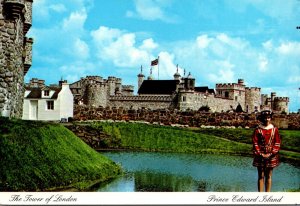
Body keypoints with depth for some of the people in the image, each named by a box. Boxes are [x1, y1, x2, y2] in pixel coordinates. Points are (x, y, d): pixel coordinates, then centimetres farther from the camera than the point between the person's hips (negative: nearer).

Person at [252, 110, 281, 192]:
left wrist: (271, 154, -9)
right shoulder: (258, 130, -3)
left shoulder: (274, 129, 2)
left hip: (271, 156, 2)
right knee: (261, 176, 3)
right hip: (260, 156, -1)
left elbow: (277, 143, 1)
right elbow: (255, 143, -4)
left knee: (269, 176, 9)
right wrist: (261, 154, -12)